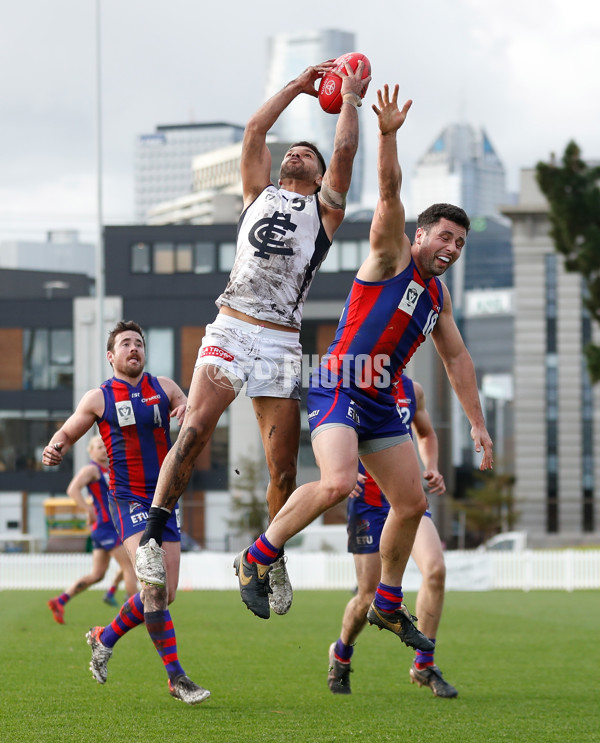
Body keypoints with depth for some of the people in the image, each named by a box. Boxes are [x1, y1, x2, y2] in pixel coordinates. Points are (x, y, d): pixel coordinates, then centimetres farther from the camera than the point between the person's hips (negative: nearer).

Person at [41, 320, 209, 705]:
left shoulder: (163, 387, 8)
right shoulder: (99, 398, 2)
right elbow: (67, 433, 12)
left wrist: (189, 414, -13)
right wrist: (54, 451, -11)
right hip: (129, 500, -4)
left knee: (165, 594, 5)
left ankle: (106, 638, 30)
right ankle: (177, 677, -20)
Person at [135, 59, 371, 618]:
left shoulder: (325, 207, 18)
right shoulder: (259, 193, 23)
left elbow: (345, 149, 7)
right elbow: (254, 130, 17)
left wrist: (350, 97, 18)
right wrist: (299, 85, 24)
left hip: (281, 341, 0)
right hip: (230, 329, 0)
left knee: (282, 466, -1)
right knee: (194, 429, -20)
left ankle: (275, 564, 16)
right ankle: (151, 538, -20)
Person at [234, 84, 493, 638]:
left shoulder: (438, 295, 17)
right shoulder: (391, 257, -4)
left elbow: (457, 357, 23)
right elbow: (389, 195, -19)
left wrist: (477, 422, 19)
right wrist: (388, 134, -33)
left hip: (381, 401, 9)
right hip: (339, 387, -8)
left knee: (412, 502, 8)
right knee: (337, 483, -29)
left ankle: (388, 606, 24)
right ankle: (257, 560, -13)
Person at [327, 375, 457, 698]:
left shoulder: (412, 390, 8)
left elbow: (426, 434, 25)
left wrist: (431, 467, 5)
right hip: (368, 499, -4)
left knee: (435, 569, -19)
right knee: (368, 596, 0)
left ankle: (424, 665, -6)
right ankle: (341, 653, 32)